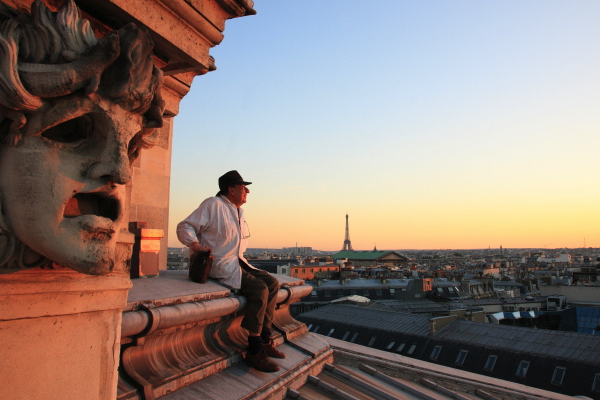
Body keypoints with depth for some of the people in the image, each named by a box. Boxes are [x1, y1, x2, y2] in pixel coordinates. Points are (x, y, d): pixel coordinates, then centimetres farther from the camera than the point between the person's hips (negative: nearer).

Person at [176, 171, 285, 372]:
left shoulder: (238, 212, 21)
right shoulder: (213, 205, -6)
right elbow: (184, 227, -10)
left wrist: (241, 259, 13)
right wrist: (194, 243, -28)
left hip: (237, 262, 10)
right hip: (219, 265, -9)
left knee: (272, 283, -2)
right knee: (259, 288, -25)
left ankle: (265, 340, 2)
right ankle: (253, 352, -19)